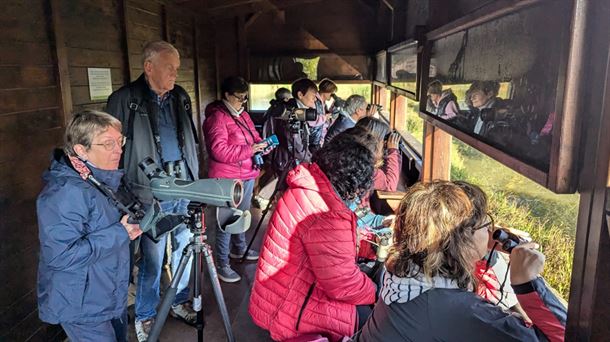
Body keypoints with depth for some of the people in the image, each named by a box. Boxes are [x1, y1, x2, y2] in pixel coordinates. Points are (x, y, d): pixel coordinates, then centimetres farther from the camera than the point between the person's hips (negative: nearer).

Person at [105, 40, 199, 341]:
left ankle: (179, 302, 36)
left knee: (185, 249, 15)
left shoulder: (180, 97, 10)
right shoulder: (124, 100, -8)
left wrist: (195, 179, 15)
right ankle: (145, 316, 25)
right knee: (152, 257, 3)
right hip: (151, 193, -5)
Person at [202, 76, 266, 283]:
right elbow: (219, 151, -24)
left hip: (247, 175, 9)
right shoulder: (216, 118, -15)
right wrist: (250, 150, -23)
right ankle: (222, 265, 4)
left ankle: (239, 249, 39)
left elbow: (253, 136, 22)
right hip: (228, 179, -9)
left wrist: (261, 145, -1)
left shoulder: (243, 115, 13)